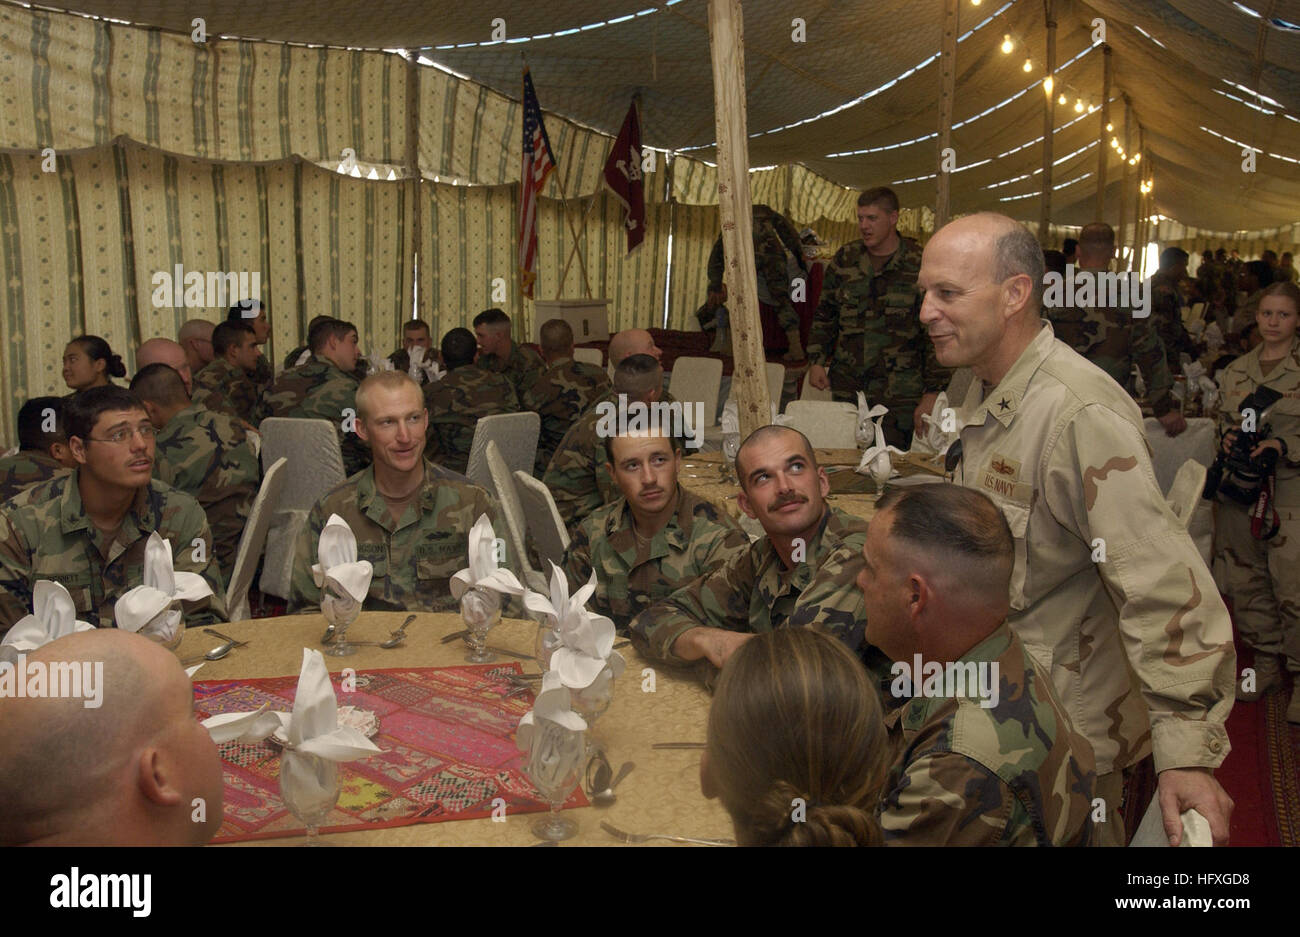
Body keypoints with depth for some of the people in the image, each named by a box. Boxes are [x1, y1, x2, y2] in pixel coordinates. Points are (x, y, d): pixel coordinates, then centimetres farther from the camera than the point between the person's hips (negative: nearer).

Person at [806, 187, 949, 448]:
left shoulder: (921, 266, -3)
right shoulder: (845, 259, 9)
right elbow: (825, 315, 19)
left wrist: (932, 393, -7)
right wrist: (816, 360, 8)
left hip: (899, 396, -4)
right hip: (846, 388, 4)